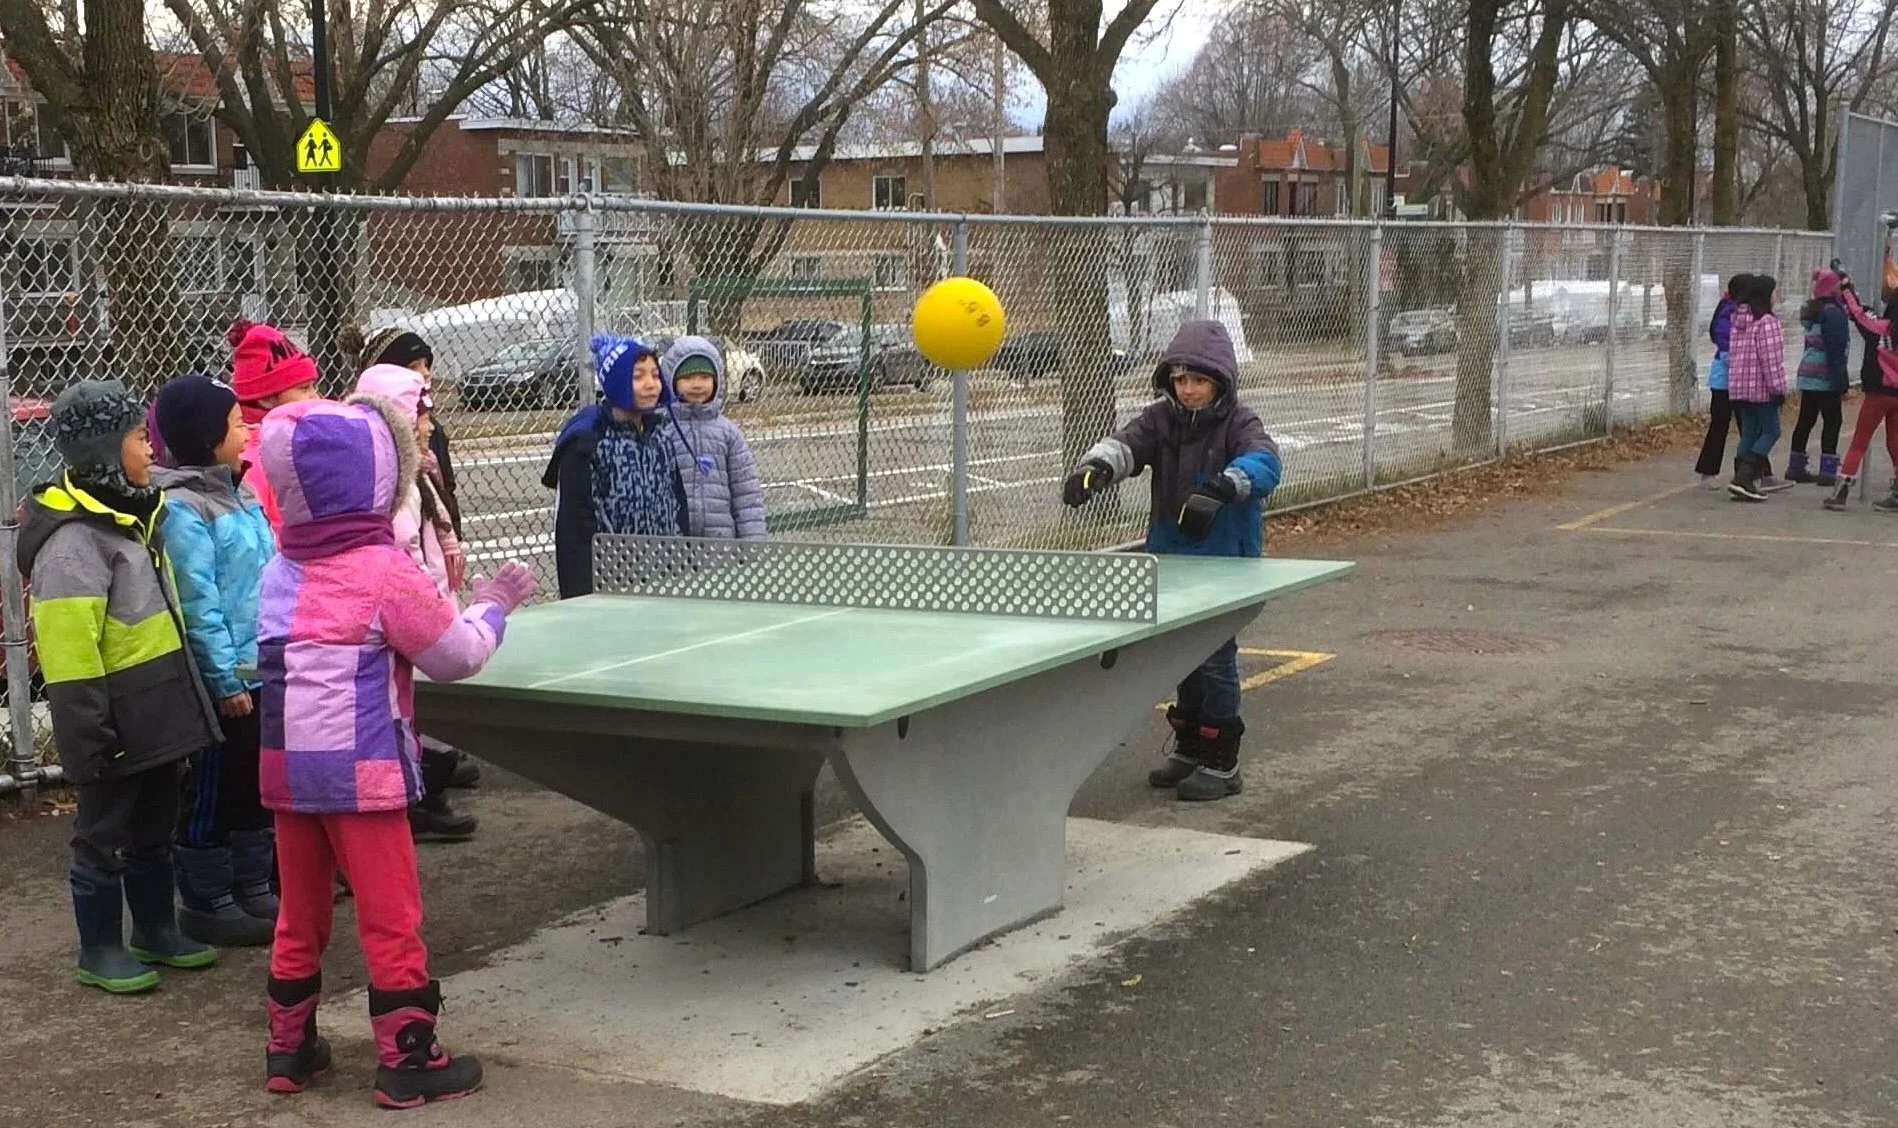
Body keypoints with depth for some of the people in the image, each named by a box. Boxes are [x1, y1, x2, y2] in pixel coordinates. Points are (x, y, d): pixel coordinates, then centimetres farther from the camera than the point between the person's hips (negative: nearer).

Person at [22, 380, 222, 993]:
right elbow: (69, 651, -23)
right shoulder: (73, 539, -21)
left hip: (156, 713, 9)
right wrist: (90, 738, -22)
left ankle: (157, 931, 34)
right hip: (117, 726, -9)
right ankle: (100, 951, 18)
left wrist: (175, 704, 22)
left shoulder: (130, 515, 10)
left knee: (154, 832, 20)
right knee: (104, 839, 6)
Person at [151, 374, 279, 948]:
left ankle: (252, 890, 28)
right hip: (224, 679, -9)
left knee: (259, 785, 16)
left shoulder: (237, 491, 11)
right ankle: (207, 905, 14)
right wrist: (226, 681, -18)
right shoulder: (181, 508, -16)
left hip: (262, 670, 9)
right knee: (214, 791, 2)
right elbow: (197, 603, -19)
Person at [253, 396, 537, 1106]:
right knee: (391, 916, 3)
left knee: (301, 912, 17)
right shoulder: (384, 571, -12)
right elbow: (456, 656, -7)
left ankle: (289, 1048, 27)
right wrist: (492, 605, 11)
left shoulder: (281, 570, 5)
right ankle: (407, 1062, 9)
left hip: (286, 763, 6)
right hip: (358, 768, -6)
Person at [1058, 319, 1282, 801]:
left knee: (1215, 659, -4)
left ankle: (1222, 763, 6)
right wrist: (1097, 466, -38)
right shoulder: (1161, 419, 2)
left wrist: (1221, 487, -48)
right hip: (1171, 562, 5)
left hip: (1225, 564, -5)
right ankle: (1189, 748, 30)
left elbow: (1264, 462, -28)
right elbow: (1126, 444, -15)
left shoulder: (1239, 423, -9)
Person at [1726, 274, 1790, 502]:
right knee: (1771, 431, 0)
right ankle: (1743, 478, -12)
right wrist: (1778, 387, -13)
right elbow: (1770, 358, -17)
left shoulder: (1738, 320, 12)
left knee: (1749, 433, 12)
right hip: (1761, 388, -8)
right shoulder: (1766, 321, -14)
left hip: (1739, 387, 8)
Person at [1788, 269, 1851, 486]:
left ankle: (1796, 468, 17)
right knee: (1832, 420, -4)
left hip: (1807, 374, 9)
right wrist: (1842, 382, -16)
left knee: (1806, 420, 13)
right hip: (1825, 378, -9)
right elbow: (1837, 350, -17)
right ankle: (1827, 471, -7)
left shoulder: (1812, 313, 13)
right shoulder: (1833, 313, -14)